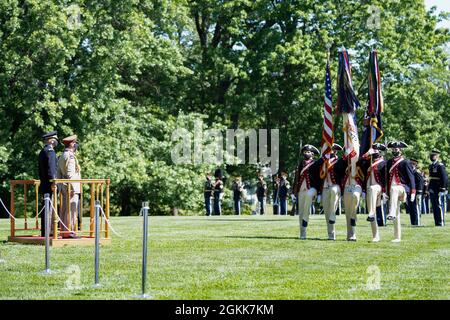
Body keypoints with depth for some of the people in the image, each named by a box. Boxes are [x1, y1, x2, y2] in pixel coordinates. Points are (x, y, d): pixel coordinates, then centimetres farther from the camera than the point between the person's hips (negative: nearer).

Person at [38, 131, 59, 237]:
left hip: (44, 184, 10)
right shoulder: (50, 151, -11)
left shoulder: (42, 151, 19)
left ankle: (45, 231, 14)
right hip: (49, 185, -10)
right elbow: (51, 168, -20)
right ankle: (46, 232, -10)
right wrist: (53, 183, -22)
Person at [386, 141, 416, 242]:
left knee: (394, 189, -41)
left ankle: (392, 214, -53)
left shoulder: (405, 162, -1)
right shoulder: (389, 162, 16)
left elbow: (411, 177, -5)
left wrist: (412, 192, -13)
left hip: (402, 187, -6)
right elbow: (387, 177, 22)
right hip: (392, 189, 6)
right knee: (396, 215, 4)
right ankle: (397, 237, 7)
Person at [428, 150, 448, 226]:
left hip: (438, 190, -8)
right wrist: (429, 188, 18)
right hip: (432, 190, 8)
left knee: (439, 206, -6)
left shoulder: (440, 166, -10)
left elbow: (444, 178, -14)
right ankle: (437, 222, 16)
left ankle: (441, 222, -2)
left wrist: (442, 189, -17)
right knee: (434, 207, 10)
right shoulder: (431, 166, 15)